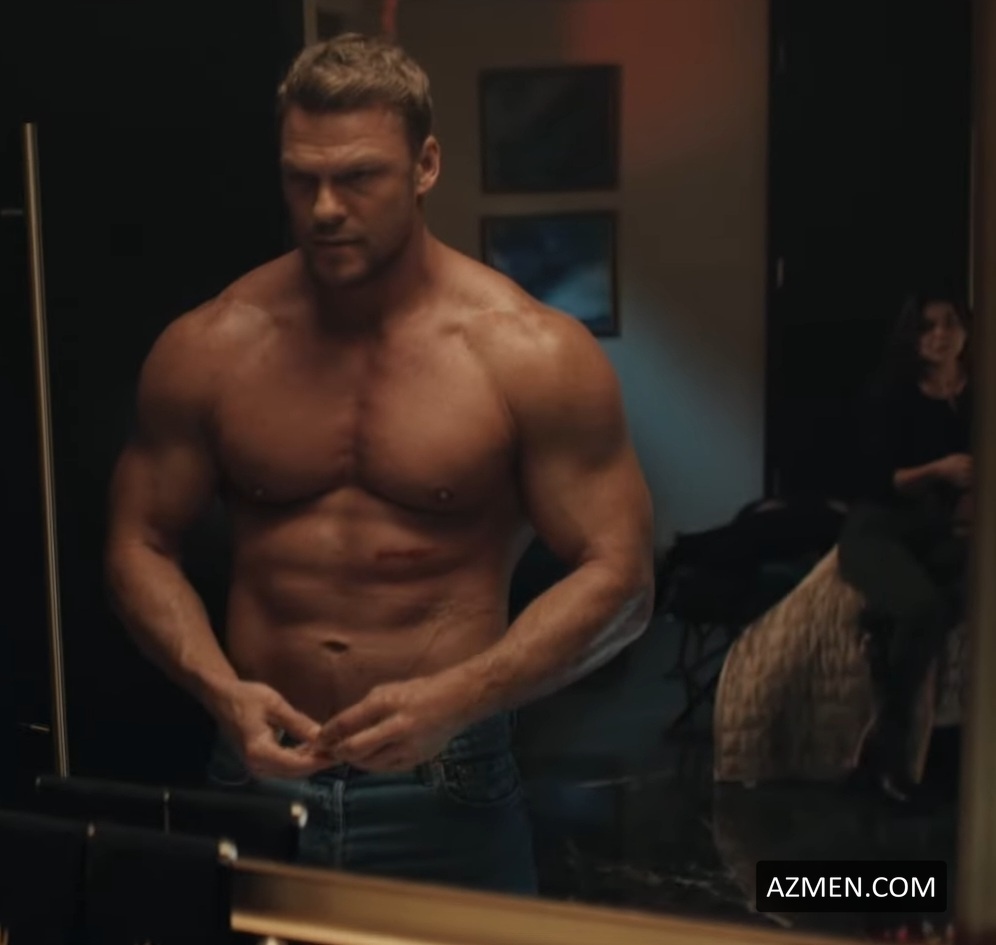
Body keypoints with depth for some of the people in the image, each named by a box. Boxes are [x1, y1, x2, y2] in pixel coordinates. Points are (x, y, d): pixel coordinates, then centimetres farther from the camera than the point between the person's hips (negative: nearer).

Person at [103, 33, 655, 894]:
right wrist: (220, 690, -11)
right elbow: (141, 544, 6)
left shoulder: (532, 356, -10)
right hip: (258, 772, 2)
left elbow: (617, 578, -8)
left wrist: (455, 699, -20)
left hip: (446, 787, -2)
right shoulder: (207, 349, -2)